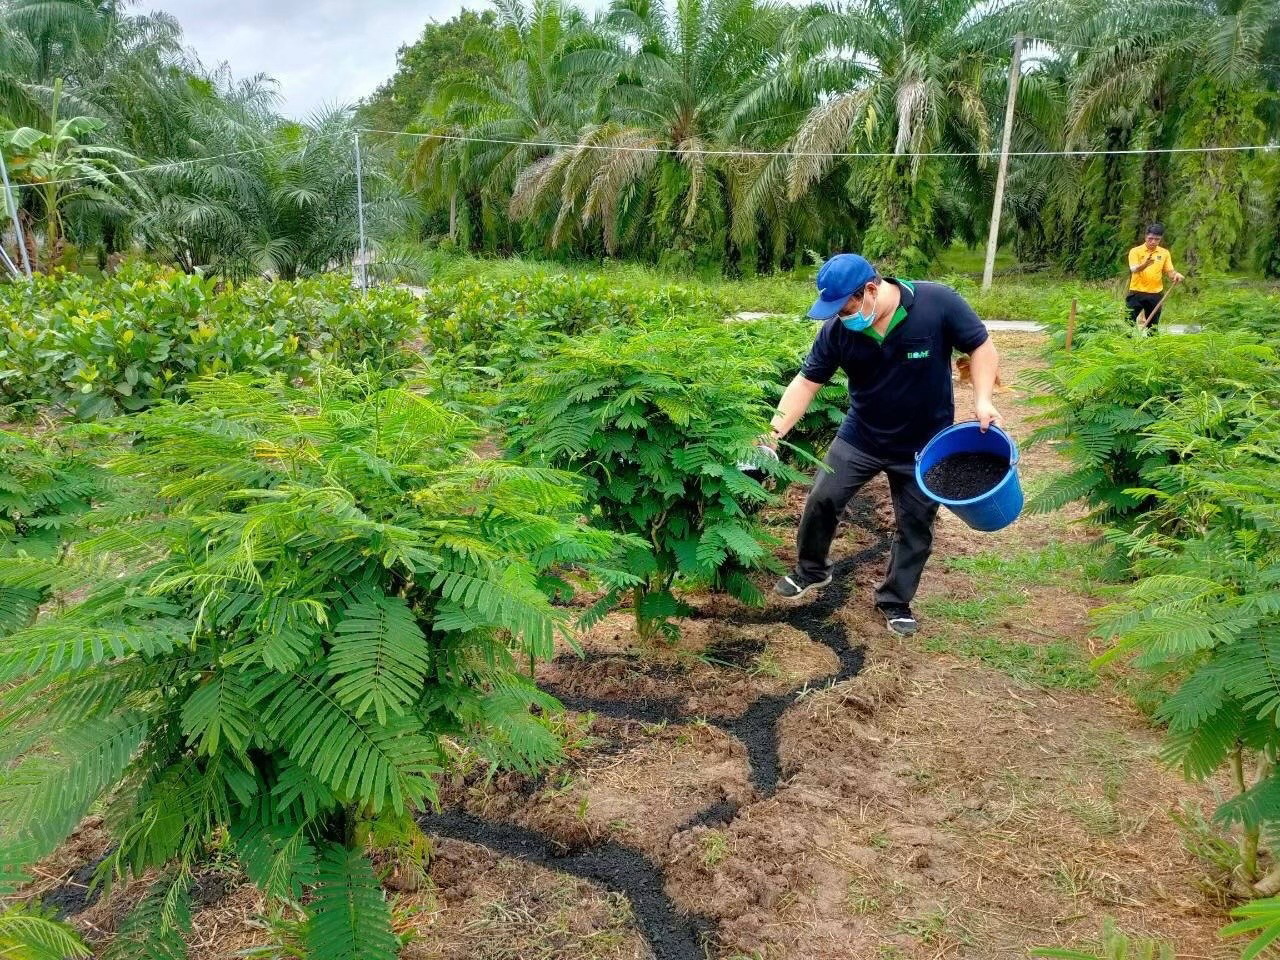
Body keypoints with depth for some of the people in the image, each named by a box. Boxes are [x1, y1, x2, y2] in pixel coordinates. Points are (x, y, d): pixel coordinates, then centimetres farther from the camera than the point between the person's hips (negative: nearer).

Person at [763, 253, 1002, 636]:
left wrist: (982, 399, -23)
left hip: (924, 443, -1)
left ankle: (895, 600, 28)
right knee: (822, 500, 4)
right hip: (860, 437, 2)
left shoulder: (938, 304, -23)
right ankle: (811, 569, 30)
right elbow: (806, 382, -12)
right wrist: (774, 431, -22)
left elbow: (982, 347, -11)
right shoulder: (837, 330, -17)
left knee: (915, 525, 8)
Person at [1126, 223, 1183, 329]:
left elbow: (1170, 271, 8)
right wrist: (1144, 264, -38)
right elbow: (1133, 269, -17)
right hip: (1137, 293, -3)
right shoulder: (1136, 251, -3)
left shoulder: (1164, 253, 8)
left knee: (1153, 326, 6)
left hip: (1155, 295, 3)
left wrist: (1176, 274, -15)